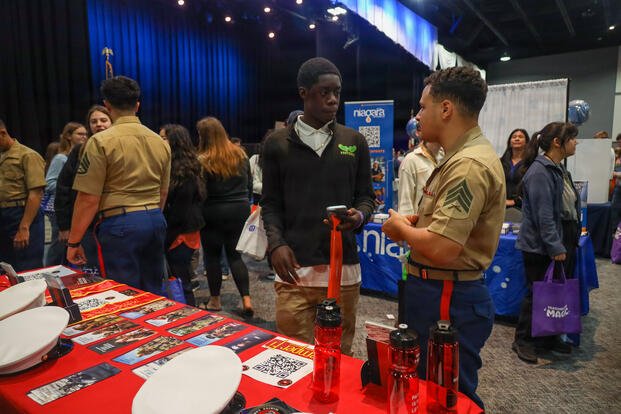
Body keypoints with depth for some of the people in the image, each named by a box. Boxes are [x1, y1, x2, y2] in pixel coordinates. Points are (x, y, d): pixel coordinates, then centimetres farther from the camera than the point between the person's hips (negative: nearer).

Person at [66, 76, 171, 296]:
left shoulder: (101, 142, -8)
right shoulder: (160, 142, 9)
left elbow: (89, 199, -10)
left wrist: (73, 242, -2)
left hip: (120, 224, -6)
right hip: (156, 220, 6)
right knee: (153, 293, 16)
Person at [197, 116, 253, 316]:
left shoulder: (203, 161, -13)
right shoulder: (240, 154, 3)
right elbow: (249, 184, 10)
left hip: (213, 213, -4)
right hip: (240, 210, 4)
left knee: (212, 256, 11)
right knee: (235, 255, 12)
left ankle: (215, 300, 21)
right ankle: (246, 300, 3)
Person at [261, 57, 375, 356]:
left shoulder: (354, 142, 9)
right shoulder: (277, 144, 5)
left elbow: (365, 195, 12)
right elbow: (270, 203, 6)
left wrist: (359, 215, -11)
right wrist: (276, 243, -11)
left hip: (343, 266, 2)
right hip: (294, 266, -1)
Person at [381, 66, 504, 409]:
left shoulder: (469, 165, -24)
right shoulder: (463, 157, 10)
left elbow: (441, 248, -31)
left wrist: (401, 227, -12)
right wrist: (412, 223, 3)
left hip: (448, 300, -10)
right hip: (439, 292, 10)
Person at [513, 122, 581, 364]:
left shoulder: (559, 170, 13)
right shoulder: (540, 171, -17)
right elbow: (543, 215, -21)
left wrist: (570, 242, 17)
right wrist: (556, 248, -20)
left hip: (564, 243, 9)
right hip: (541, 247, -9)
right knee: (537, 294, 1)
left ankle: (550, 338, 30)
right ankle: (522, 341, 17)